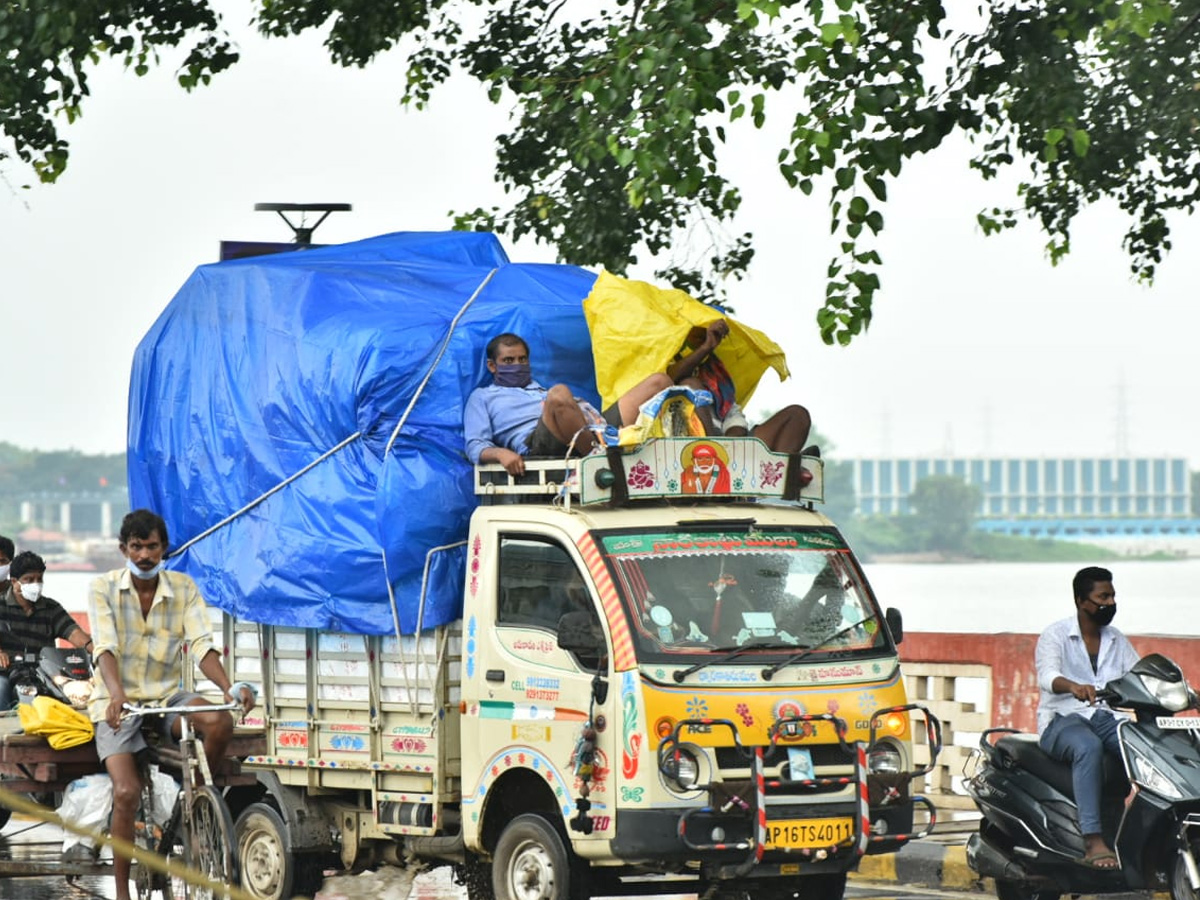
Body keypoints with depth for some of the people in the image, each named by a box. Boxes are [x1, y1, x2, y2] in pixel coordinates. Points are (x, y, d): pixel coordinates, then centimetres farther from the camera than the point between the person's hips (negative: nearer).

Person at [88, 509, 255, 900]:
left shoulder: (184, 589, 0)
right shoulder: (104, 588, -6)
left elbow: (202, 645, -10)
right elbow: (105, 647, -19)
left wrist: (228, 687, -29)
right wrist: (116, 693, -39)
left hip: (166, 696, 2)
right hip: (120, 702, -2)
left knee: (220, 721, -30)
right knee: (126, 792, -21)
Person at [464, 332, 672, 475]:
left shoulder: (540, 388, 45)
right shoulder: (482, 397, 28)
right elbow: (475, 446, 12)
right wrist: (500, 453, -11)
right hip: (539, 443, -6)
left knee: (659, 382, -7)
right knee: (559, 393, -40)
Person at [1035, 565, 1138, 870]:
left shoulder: (1118, 641, 19)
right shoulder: (1056, 636, 0)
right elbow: (1047, 676, -18)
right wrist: (1072, 686, -42)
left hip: (1106, 718, 5)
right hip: (1062, 720, -5)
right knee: (1088, 747, -40)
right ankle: (1093, 842, -47)